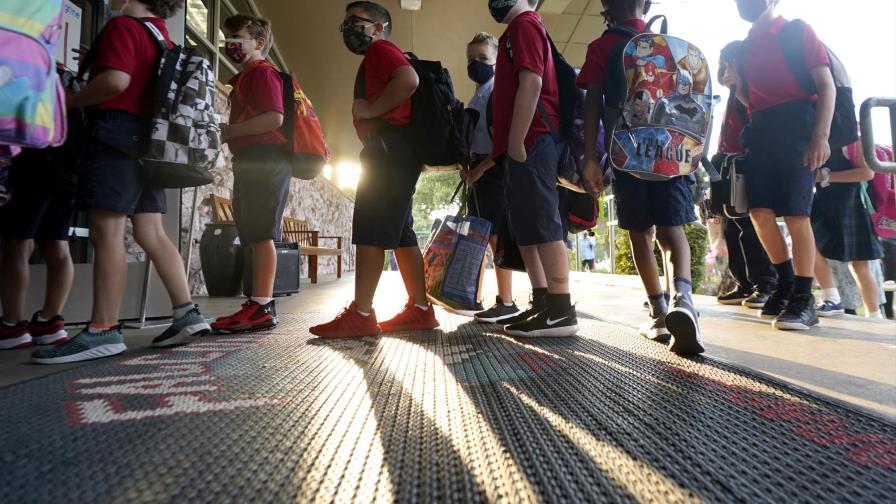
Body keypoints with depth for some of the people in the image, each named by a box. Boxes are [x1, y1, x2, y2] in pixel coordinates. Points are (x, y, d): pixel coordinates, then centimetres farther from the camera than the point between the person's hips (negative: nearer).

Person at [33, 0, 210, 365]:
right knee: (151, 235, 4)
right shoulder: (161, 35, 23)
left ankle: (103, 331, -11)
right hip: (148, 137, 9)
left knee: (106, 233, -11)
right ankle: (187, 314, 0)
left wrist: (69, 101, -4)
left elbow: (115, 81, -18)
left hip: (118, 133, -8)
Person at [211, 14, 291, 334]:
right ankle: (262, 306, 12)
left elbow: (274, 118, -18)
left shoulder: (262, 72, -3)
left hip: (265, 158, -10)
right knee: (255, 234, 8)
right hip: (252, 161, 10)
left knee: (260, 232, -15)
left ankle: (261, 307, -15)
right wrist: (229, 133, 13)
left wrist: (230, 131, -12)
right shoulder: (244, 78, 28)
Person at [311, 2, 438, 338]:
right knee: (399, 232, 5)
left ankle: (360, 315, -14)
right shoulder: (379, 59, 31)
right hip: (394, 150, 10)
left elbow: (409, 80, -20)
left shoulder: (380, 48, 1)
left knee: (370, 230, -14)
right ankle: (419, 310, 7)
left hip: (389, 146, -10)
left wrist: (370, 110, -14)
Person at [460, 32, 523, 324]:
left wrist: (480, 168, -17)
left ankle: (507, 303, -3)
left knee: (496, 237, -9)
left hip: (494, 169, -9)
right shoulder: (475, 98, 20)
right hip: (477, 171, 9)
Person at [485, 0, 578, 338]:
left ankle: (561, 311, -9)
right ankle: (542, 304, 14)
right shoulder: (521, 29, 29)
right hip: (527, 144, 10)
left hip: (529, 142, -10)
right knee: (526, 226, 9)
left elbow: (532, 83, -16)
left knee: (541, 223, -12)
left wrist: (516, 140, -20)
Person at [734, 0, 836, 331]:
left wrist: (821, 135, -15)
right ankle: (786, 283, 15)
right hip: (760, 131, 5)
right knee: (759, 211, -2)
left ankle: (804, 300, -2)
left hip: (796, 125, -5)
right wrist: (734, 86, 6)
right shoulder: (746, 45, 19)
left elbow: (826, 85, -4)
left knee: (796, 214, -9)